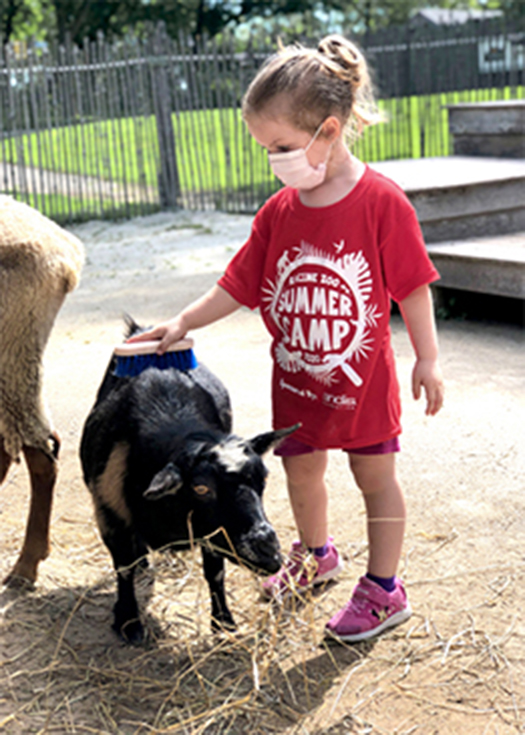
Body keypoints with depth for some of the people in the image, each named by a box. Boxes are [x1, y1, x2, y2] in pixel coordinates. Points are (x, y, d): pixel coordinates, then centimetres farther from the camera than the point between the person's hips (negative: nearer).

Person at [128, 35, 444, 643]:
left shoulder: (381, 202, -17)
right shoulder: (278, 212, -3)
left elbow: (411, 287, -11)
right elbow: (238, 285, 2)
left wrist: (426, 360, -8)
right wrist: (184, 322, -6)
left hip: (362, 379, -5)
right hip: (296, 380, 5)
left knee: (374, 476, 9)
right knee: (301, 472, 19)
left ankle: (383, 589, 24)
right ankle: (315, 555, 45)